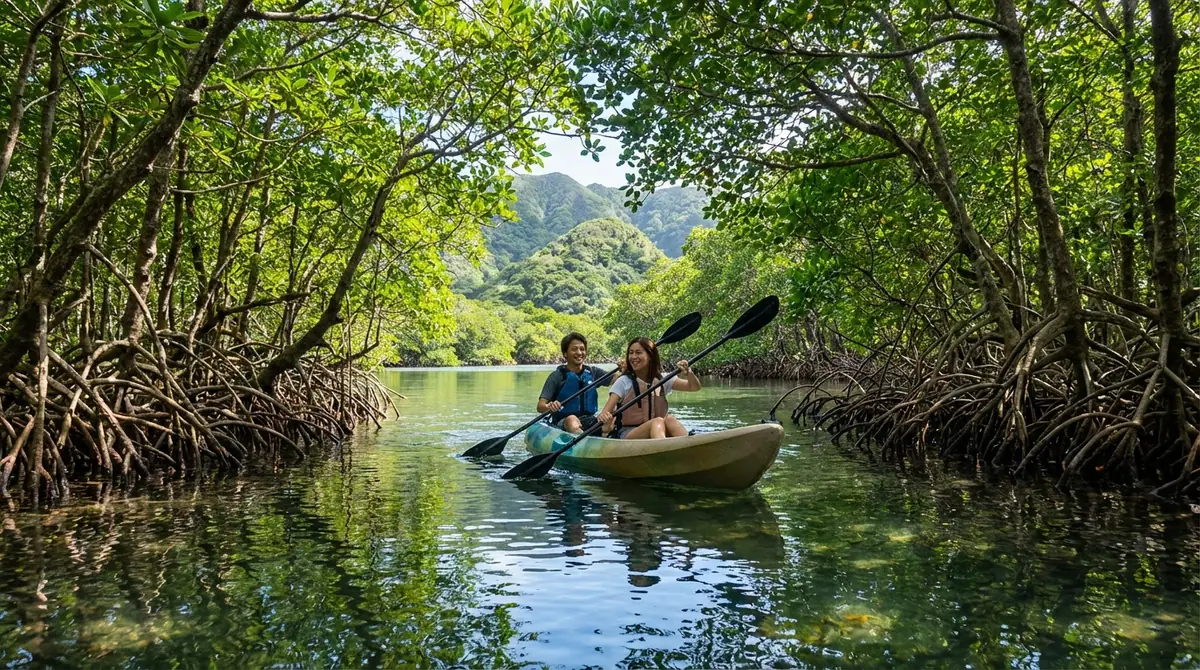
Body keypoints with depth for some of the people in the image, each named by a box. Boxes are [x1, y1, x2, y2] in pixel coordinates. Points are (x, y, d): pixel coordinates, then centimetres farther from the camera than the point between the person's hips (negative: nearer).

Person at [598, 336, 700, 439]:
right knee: (657, 422, -33)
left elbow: (695, 387, 5)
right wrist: (603, 416, -32)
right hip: (628, 435, -3)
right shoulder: (624, 382, 3)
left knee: (670, 420, -30)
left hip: (658, 431, 3)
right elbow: (607, 411, -8)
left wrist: (688, 372, -16)